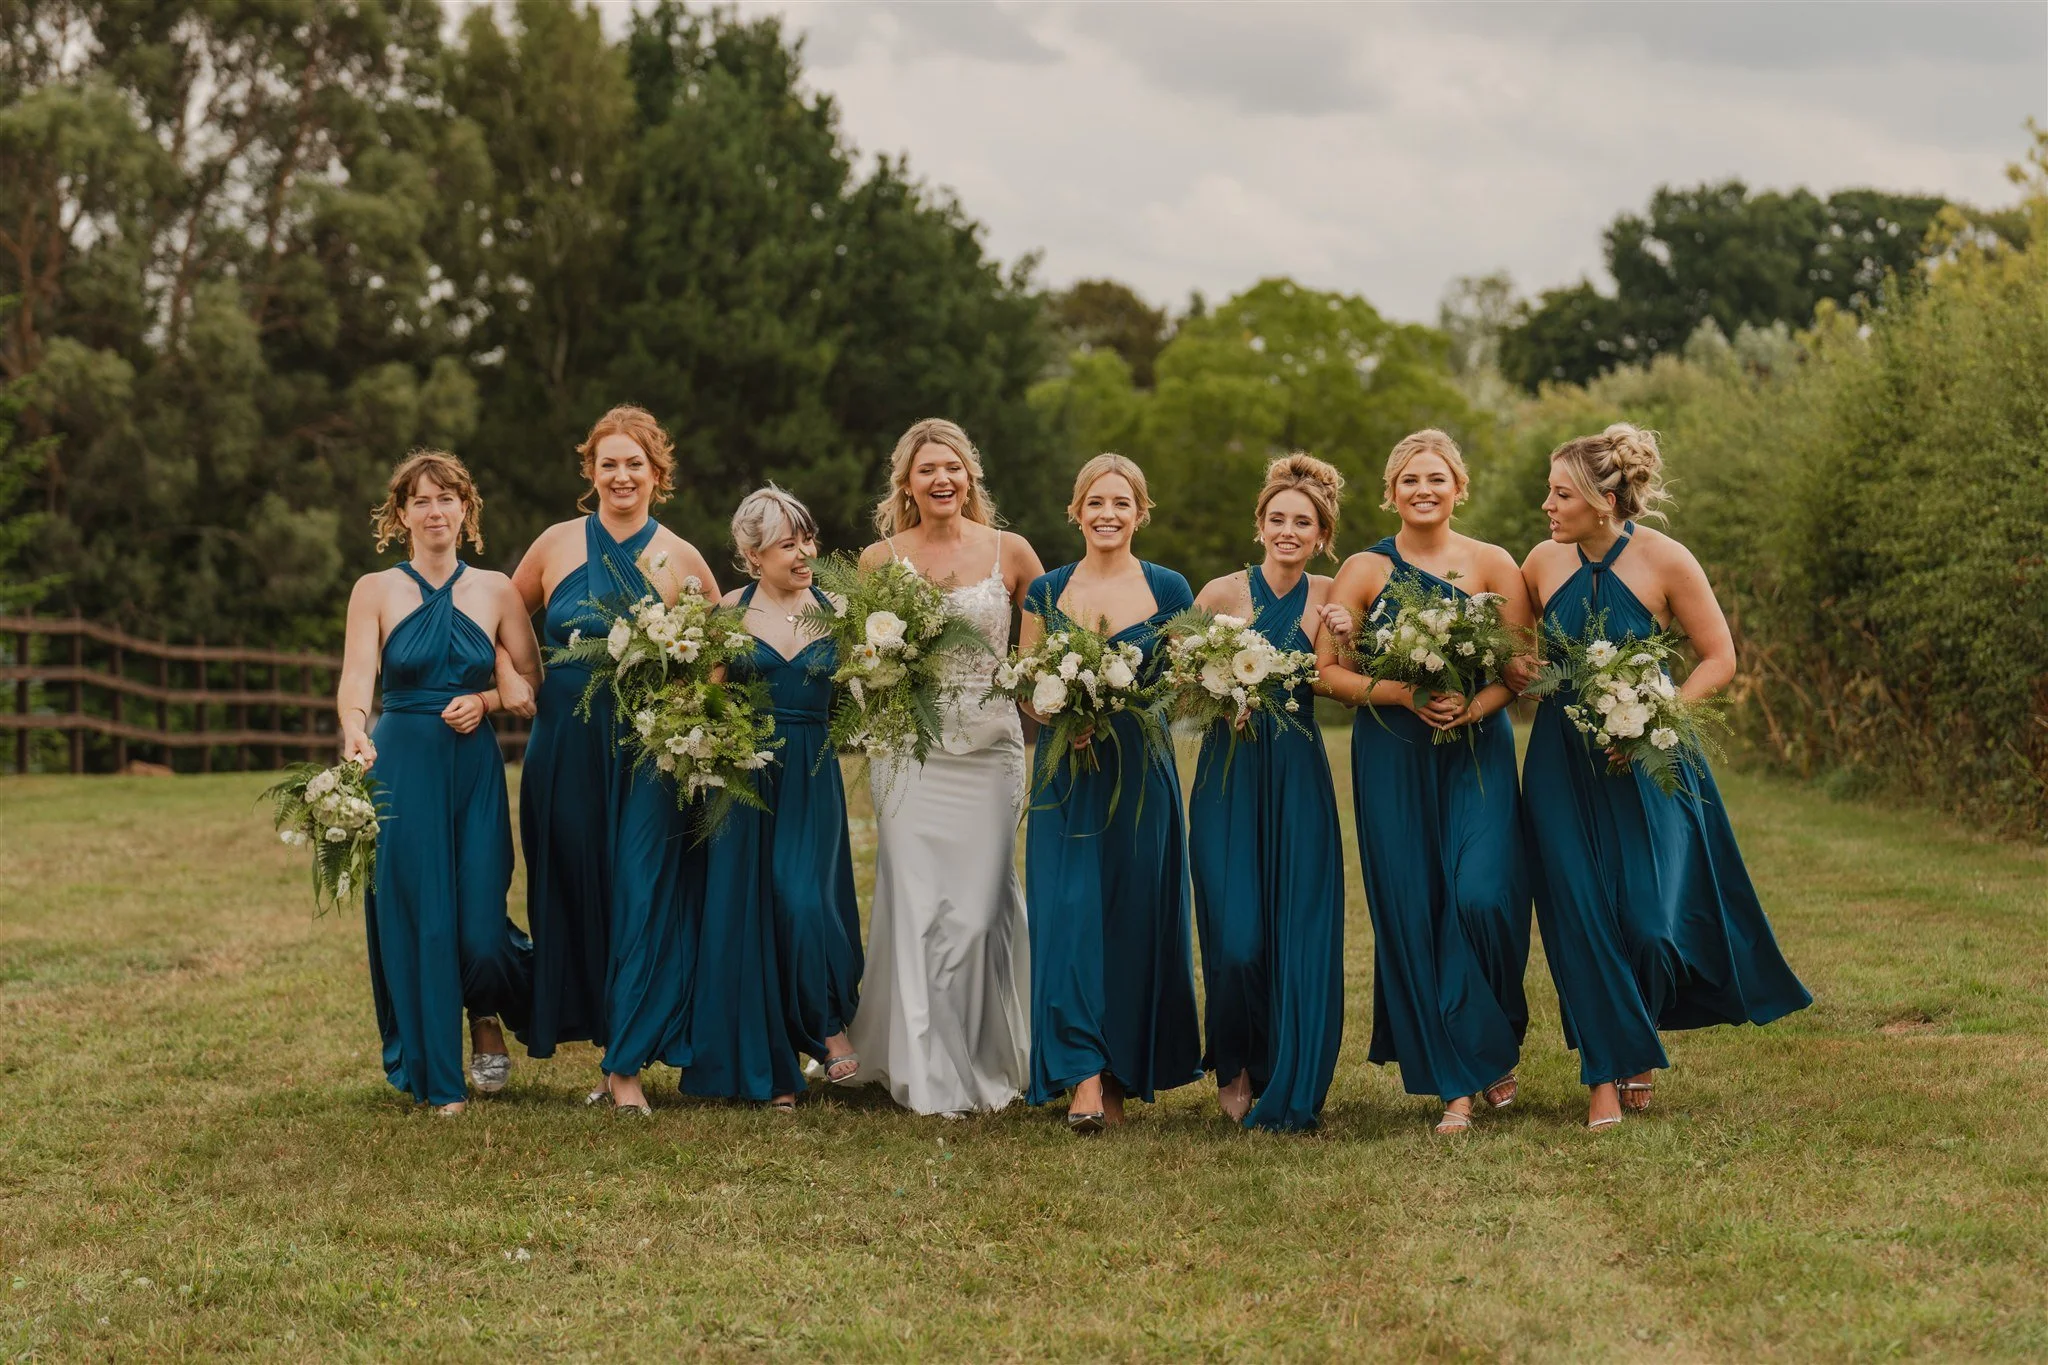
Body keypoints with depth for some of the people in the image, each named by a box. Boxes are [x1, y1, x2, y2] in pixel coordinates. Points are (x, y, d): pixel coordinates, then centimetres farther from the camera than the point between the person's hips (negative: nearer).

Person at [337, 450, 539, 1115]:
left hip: (475, 768, 1)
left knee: (479, 922, -7)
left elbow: (531, 680, 11)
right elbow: (356, 680, -11)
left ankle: (487, 1017, 27)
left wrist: (485, 701, -8)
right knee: (416, 919, -1)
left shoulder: (495, 590, 7)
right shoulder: (375, 591, 2)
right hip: (402, 767, -1)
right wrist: (355, 734, -31)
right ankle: (436, 1078, 12)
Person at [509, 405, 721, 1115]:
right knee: (576, 894, 5)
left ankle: (627, 1067, -6)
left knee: (642, 896, -7)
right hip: (565, 748, 2)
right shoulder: (557, 545, 4)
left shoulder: (681, 559, 1)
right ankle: (605, 1037, 17)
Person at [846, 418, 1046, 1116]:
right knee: (916, 905, -4)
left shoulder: (1009, 552, 4)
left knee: (979, 906, -2)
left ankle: (984, 1063, 13)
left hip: (989, 750, 0)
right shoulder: (879, 559, 5)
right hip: (909, 751, 0)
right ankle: (926, 1074, 3)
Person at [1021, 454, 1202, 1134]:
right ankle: (1083, 1077, -13)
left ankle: (1123, 1076, 12)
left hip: (1141, 774, 0)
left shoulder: (1169, 590, 5)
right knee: (1067, 914, -11)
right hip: (1066, 776, 0)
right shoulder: (1046, 592, 7)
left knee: (1135, 919, 2)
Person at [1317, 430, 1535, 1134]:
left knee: (1481, 896, -16)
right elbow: (1328, 671, 0)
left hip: (1477, 752, -1)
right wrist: (1399, 693, -15)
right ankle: (1454, 1082, 9)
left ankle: (1492, 1046, 8)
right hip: (1392, 759, 1)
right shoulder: (1364, 570, 4)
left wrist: (1474, 705, -17)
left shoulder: (1493, 565, 3)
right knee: (1411, 912, -1)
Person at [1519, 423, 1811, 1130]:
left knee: (1648, 919, -7)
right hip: (1563, 767, 3)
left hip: (1645, 763, -2)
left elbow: (1720, 657, -4)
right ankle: (1607, 1076, 10)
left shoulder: (1664, 561, -12)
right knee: (1581, 919, -2)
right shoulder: (1543, 562, -2)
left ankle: (1639, 1046, 23)